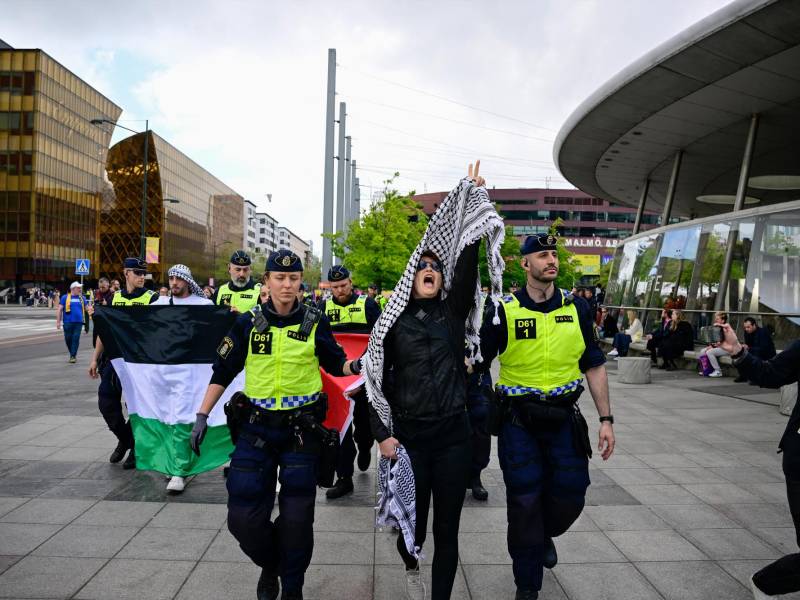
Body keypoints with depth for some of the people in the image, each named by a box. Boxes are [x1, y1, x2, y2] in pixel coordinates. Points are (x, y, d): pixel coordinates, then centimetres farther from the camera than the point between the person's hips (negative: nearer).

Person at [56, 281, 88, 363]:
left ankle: (73, 356, 1)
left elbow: (87, 308, 19)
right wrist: (58, 321, -2)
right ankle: (72, 353, 25)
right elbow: (60, 310, 2)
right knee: (68, 339, 5)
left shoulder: (82, 298, 11)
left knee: (76, 339, -4)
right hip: (68, 322, -1)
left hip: (78, 322, 1)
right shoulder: (65, 297, 3)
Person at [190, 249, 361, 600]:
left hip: (301, 430, -1)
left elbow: (335, 364, 7)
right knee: (244, 516, 1)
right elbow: (223, 371, 5)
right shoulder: (248, 323, -2)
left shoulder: (315, 323, -3)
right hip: (256, 428, 1)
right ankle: (269, 565, 33)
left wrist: (356, 366, -15)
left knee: (297, 517, 3)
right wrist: (202, 416, 2)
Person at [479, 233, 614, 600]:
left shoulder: (576, 308, 2)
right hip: (519, 421, -3)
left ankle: (545, 534, 45)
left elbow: (594, 366, 7)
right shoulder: (504, 311, -7)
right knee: (524, 502, 3)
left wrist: (606, 419, 2)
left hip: (564, 418, 3)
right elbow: (479, 366, -2)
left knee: (570, 496, 9)